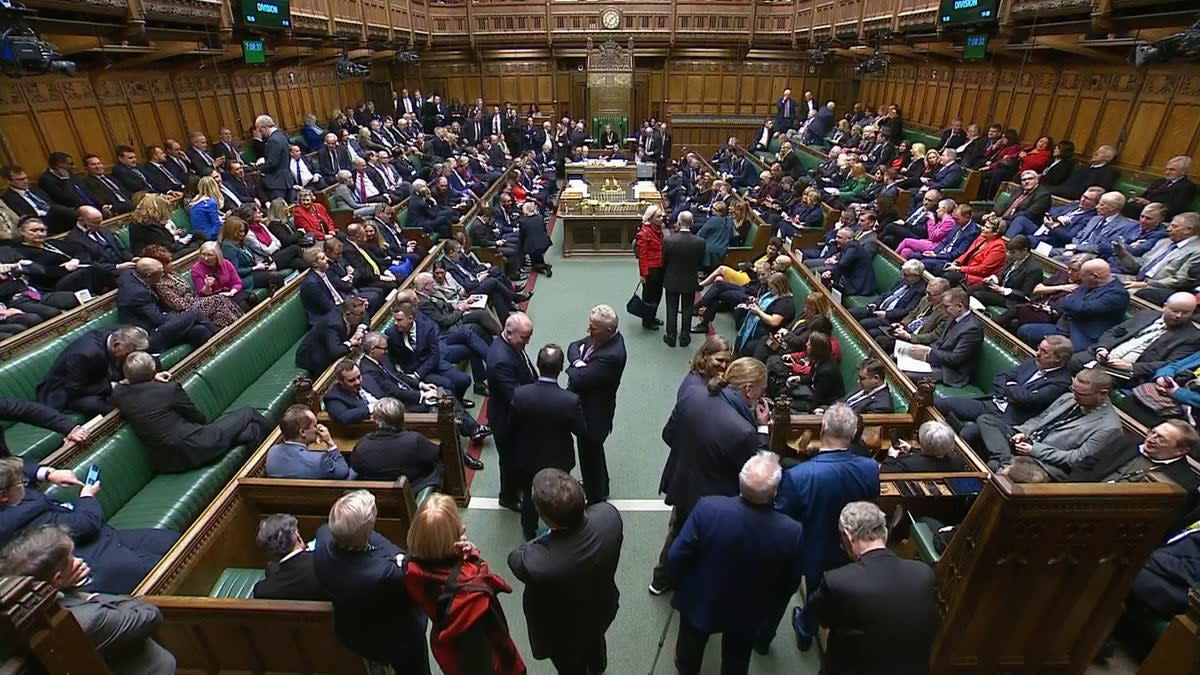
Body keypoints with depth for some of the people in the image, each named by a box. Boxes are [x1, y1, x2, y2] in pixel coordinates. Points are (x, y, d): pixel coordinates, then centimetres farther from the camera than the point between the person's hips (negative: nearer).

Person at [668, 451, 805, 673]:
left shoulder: (708, 508, -35)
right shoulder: (791, 531, -31)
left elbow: (676, 559, -23)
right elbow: (789, 585, -13)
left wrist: (687, 583, 0)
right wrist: (766, 599, 9)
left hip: (699, 603, 0)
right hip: (749, 614, 1)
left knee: (690, 652, 33)